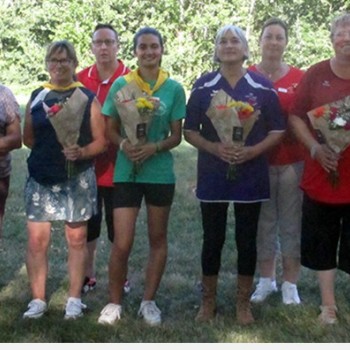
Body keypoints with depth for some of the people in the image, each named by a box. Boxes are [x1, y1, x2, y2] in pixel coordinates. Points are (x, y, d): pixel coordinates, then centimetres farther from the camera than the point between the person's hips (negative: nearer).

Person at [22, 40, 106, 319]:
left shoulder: (87, 98, 1)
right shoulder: (37, 96, 8)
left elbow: (100, 141, -2)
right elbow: (28, 138, 12)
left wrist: (81, 152, -18)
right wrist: (51, 150, -1)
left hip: (78, 179, -2)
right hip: (41, 179, 2)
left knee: (77, 239, 7)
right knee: (37, 240, 0)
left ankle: (75, 299, 17)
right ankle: (38, 300, 12)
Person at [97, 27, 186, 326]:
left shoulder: (174, 89, 0)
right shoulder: (121, 85, -1)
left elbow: (176, 136, 1)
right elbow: (111, 129, 3)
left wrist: (154, 148, -17)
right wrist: (124, 145, -18)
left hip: (161, 173, 1)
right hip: (126, 172, -1)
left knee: (158, 238, 11)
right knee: (122, 244, -4)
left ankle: (149, 301, 26)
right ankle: (114, 302, 16)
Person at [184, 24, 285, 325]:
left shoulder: (263, 87, -1)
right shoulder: (203, 86, 0)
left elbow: (278, 130, 2)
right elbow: (190, 130, 2)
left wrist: (253, 150, -15)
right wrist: (214, 147, -16)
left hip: (251, 174, 0)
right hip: (213, 174, 0)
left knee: (247, 240, 7)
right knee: (213, 239, 6)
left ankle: (244, 302, 20)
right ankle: (208, 301, 21)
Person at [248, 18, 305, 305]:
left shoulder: (299, 78, 0)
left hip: (292, 161, 0)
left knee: (292, 223, 6)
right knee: (263, 223, 11)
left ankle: (290, 285, 19)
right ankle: (266, 280, 26)